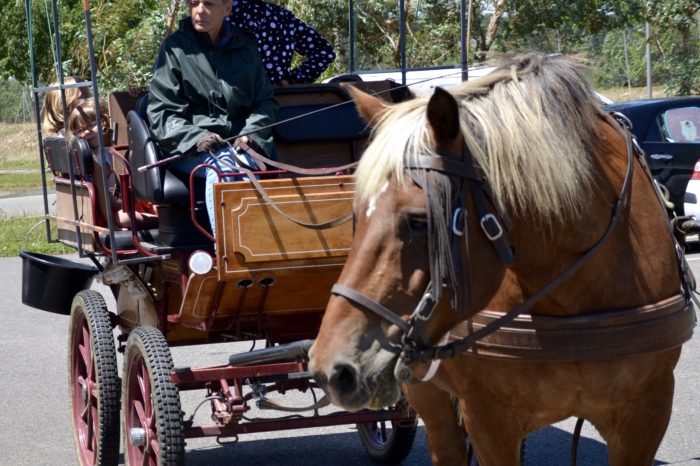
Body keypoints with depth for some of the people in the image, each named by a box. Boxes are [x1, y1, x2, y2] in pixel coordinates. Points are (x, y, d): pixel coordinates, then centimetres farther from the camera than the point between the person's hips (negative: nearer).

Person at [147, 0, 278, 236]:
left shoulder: (246, 48, 16)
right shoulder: (176, 47, 6)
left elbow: (266, 102, 16)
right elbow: (160, 110, 1)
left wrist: (250, 134, -5)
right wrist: (196, 137, -16)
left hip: (237, 144, 2)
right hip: (188, 148, -2)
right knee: (220, 164, -35)